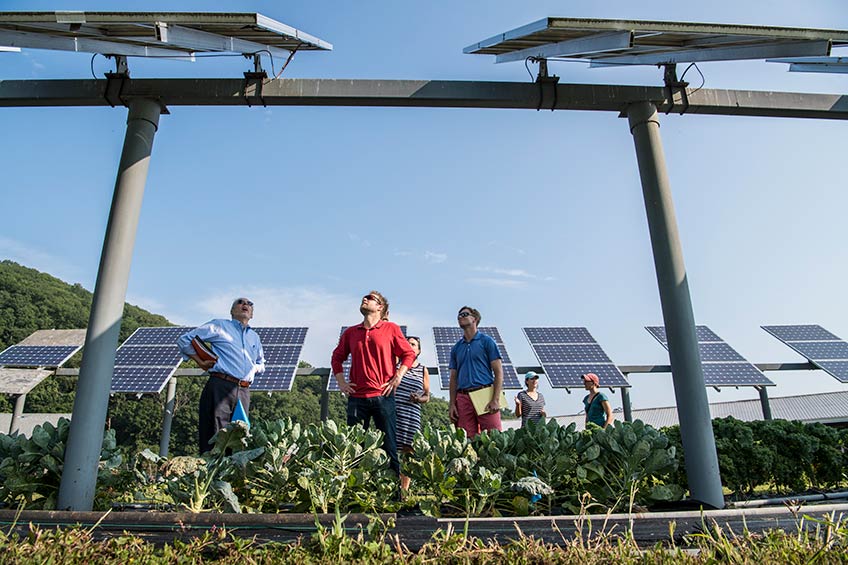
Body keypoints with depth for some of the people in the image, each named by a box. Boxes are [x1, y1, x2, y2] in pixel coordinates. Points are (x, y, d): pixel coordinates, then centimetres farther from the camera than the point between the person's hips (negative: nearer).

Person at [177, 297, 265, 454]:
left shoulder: (255, 337, 25)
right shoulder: (219, 326, 9)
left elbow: (261, 363, 38)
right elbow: (184, 340, 9)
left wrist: (254, 368, 15)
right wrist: (200, 362, 1)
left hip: (244, 392, 5)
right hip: (221, 387, -5)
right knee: (214, 438, -10)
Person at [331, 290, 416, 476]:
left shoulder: (391, 329, 3)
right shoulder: (350, 332, 12)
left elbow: (409, 354, 5)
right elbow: (337, 357, 21)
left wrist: (397, 378, -3)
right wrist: (341, 382, 11)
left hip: (383, 396, -3)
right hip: (357, 397, 3)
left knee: (389, 446, 1)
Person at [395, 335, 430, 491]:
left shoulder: (423, 370, 16)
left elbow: (427, 396, 19)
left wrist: (419, 399, -3)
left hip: (412, 415, 2)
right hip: (393, 412, -1)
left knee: (407, 451, -3)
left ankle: (404, 489, 5)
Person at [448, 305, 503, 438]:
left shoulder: (486, 341, 6)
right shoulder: (456, 348, 19)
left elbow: (498, 371, 0)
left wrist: (495, 399, -10)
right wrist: (452, 404, 8)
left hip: (485, 395, -4)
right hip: (463, 398, 4)